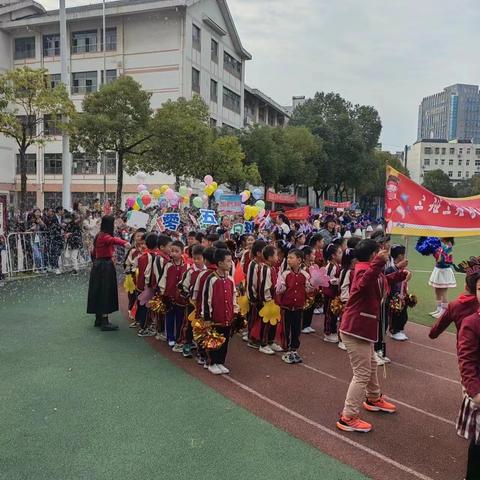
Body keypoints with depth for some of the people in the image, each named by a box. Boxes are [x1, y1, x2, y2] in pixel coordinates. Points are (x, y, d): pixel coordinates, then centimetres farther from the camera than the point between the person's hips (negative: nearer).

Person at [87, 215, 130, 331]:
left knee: (99, 292, 15)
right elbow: (113, 240, -41)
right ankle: (105, 322, -4)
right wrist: (124, 243, -61)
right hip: (106, 266, -10)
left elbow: (94, 253, 23)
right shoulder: (105, 236, -17)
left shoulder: (99, 235, 11)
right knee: (106, 293, -6)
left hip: (98, 264, 10)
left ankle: (98, 319, 25)